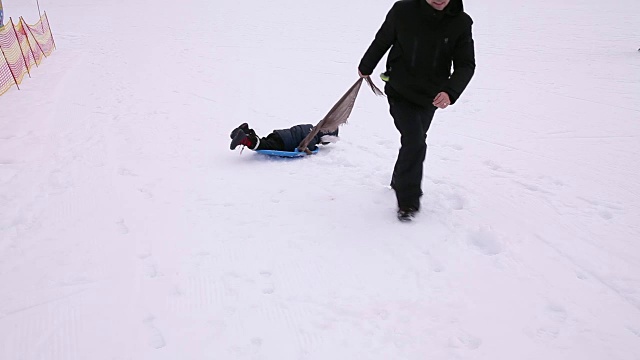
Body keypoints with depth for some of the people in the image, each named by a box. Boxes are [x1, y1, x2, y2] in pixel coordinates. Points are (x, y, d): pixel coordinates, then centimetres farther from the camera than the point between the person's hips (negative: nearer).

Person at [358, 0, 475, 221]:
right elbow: (382, 41, -1)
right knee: (415, 142, -18)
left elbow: (466, 64, -11)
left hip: (430, 97, 4)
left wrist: (450, 92, -31)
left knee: (415, 141, 19)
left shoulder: (461, 23, -12)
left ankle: (400, 182, 44)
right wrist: (366, 67, 16)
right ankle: (408, 201, -4)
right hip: (400, 92, -3)